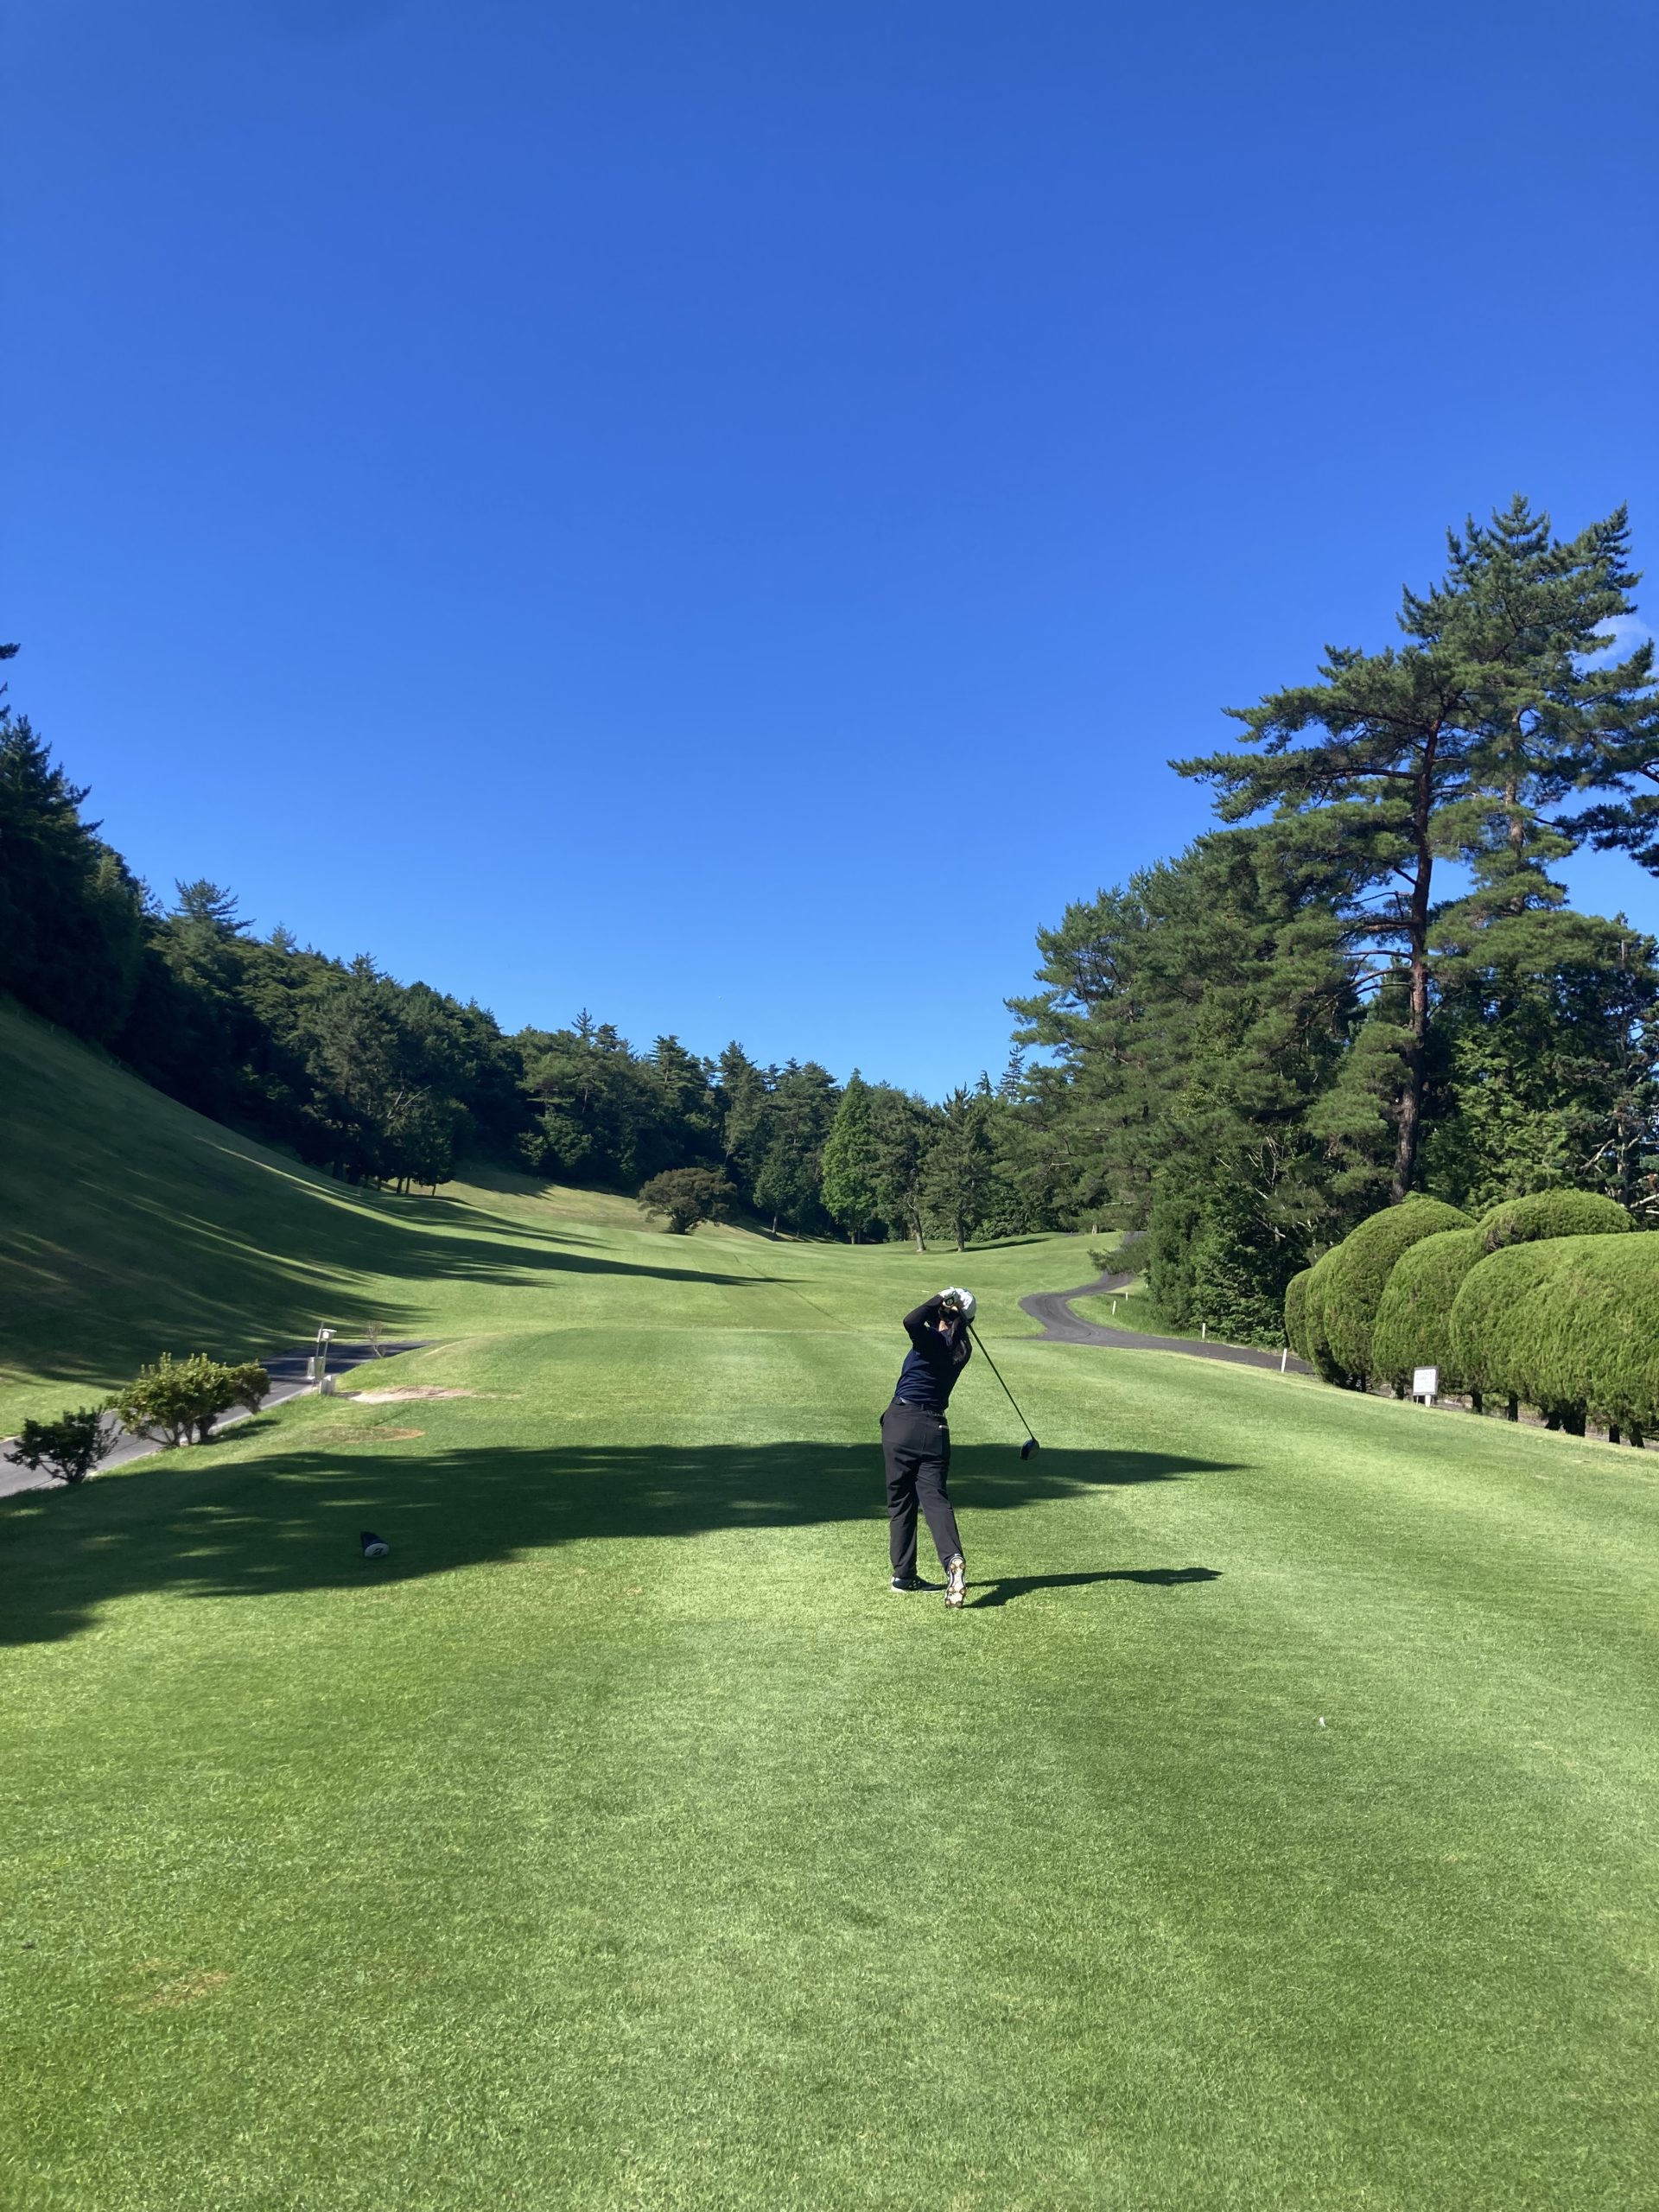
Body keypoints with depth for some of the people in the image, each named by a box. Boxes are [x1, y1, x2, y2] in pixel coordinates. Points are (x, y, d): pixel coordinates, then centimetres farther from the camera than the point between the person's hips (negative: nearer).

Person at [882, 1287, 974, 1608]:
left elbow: (911, 1321, -30)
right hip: (934, 1429, 4)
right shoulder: (962, 1350, 9)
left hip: (902, 1422, -4)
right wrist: (956, 1311, 16)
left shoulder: (932, 1339, -9)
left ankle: (903, 1574, 10)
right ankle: (953, 1559, -27)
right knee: (935, 1497, -3)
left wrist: (939, 1299, -15)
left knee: (900, 1500, 7)